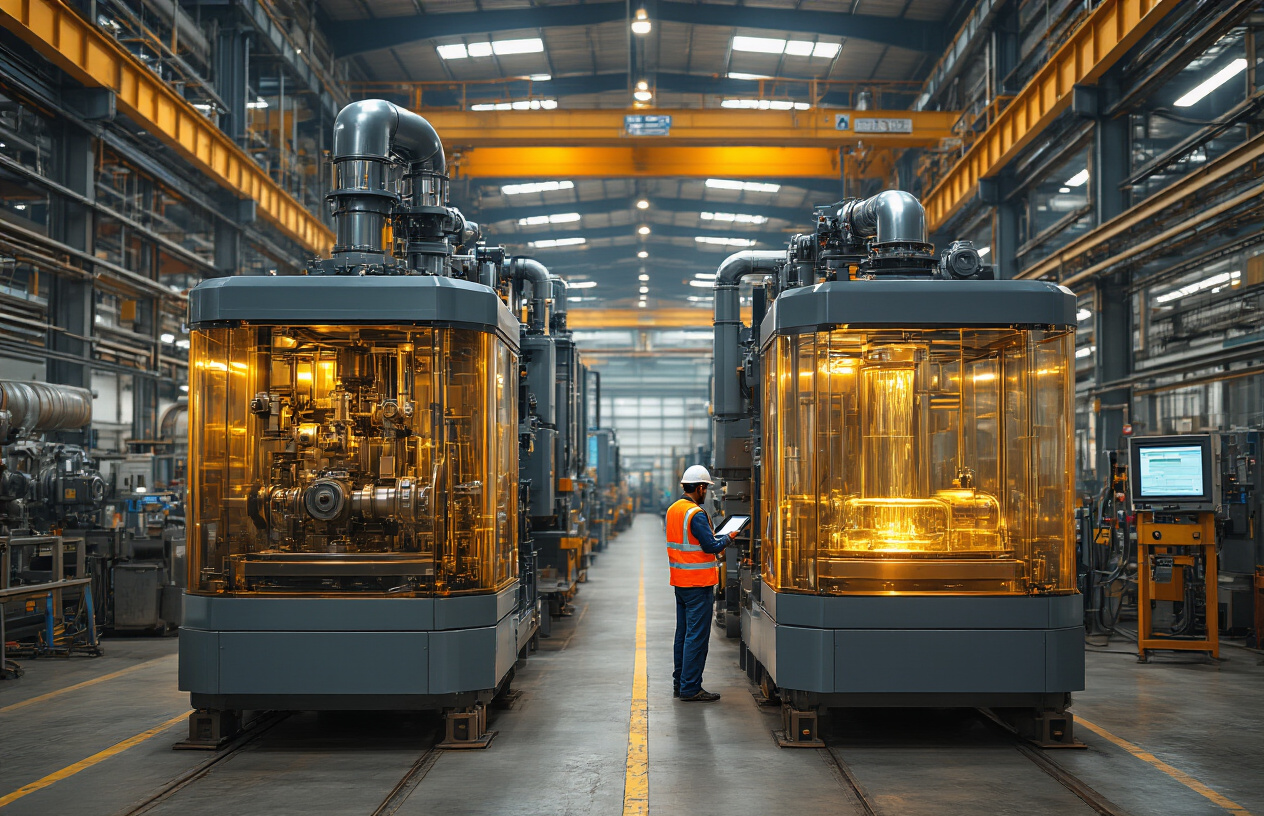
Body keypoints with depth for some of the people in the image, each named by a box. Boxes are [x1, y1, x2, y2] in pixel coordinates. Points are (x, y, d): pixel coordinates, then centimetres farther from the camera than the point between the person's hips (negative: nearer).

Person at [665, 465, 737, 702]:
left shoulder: (673, 510, 11)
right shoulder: (696, 514, -18)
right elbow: (711, 546, -19)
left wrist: (715, 542, 12)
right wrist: (728, 538, -1)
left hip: (680, 581, 9)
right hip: (698, 584, -9)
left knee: (683, 633, 16)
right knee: (697, 636, -5)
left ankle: (679, 683, 22)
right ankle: (690, 688, -3)